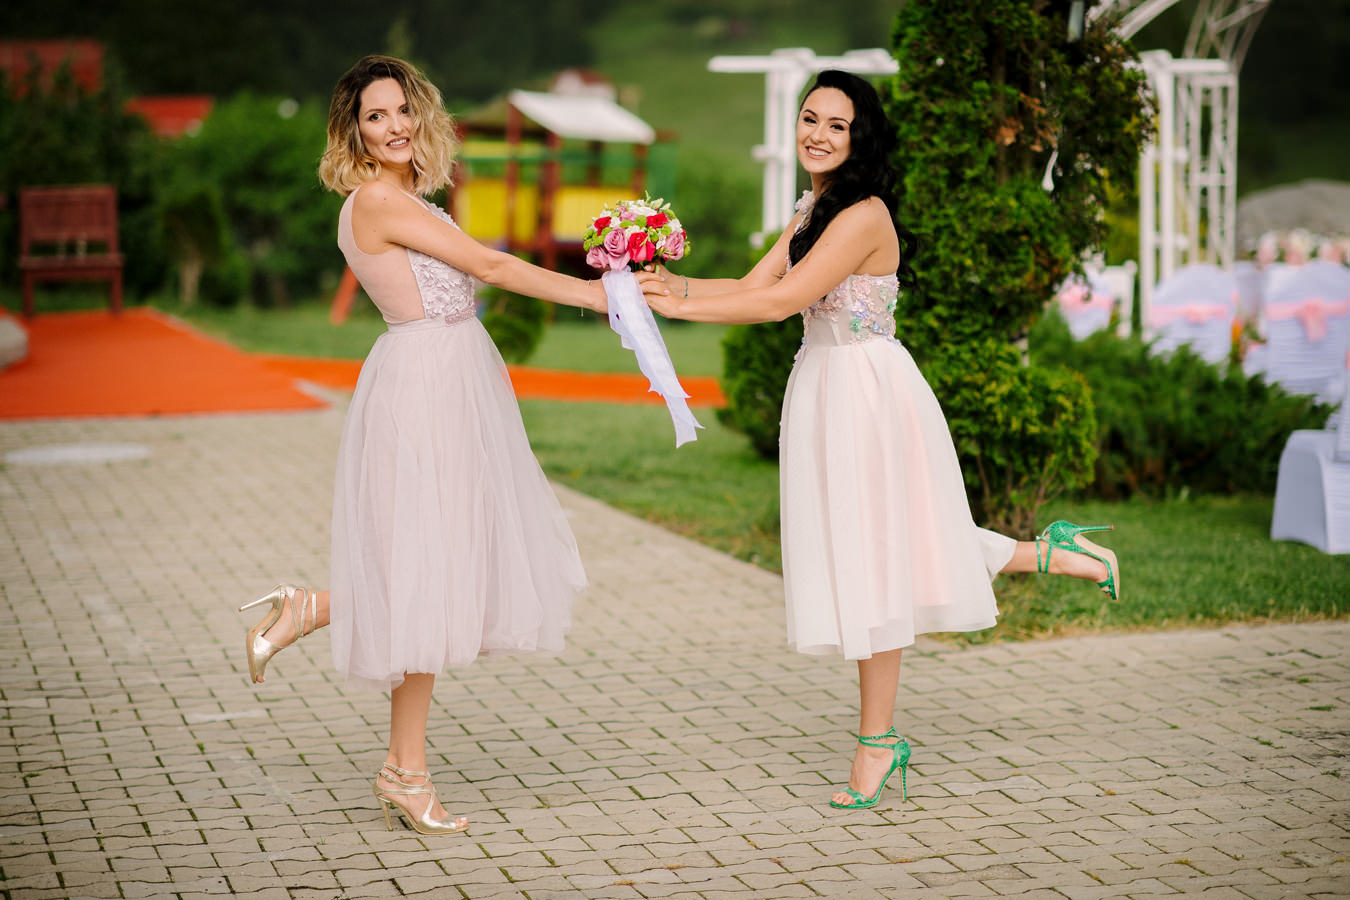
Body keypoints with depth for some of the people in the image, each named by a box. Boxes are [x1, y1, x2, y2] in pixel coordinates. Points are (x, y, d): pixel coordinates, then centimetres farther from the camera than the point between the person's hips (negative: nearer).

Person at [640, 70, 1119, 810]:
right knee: (881, 552, 14)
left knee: (871, 559, -1)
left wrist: (682, 308, -19)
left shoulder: (863, 216, -17)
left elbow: (784, 300, -22)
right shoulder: (813, 209, 12)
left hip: (867, 392, -9)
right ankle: (1049, 555, 27)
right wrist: (678, 287, -7)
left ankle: (877, 742, 8)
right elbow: (752, 286, 8)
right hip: (826, 389, 9)